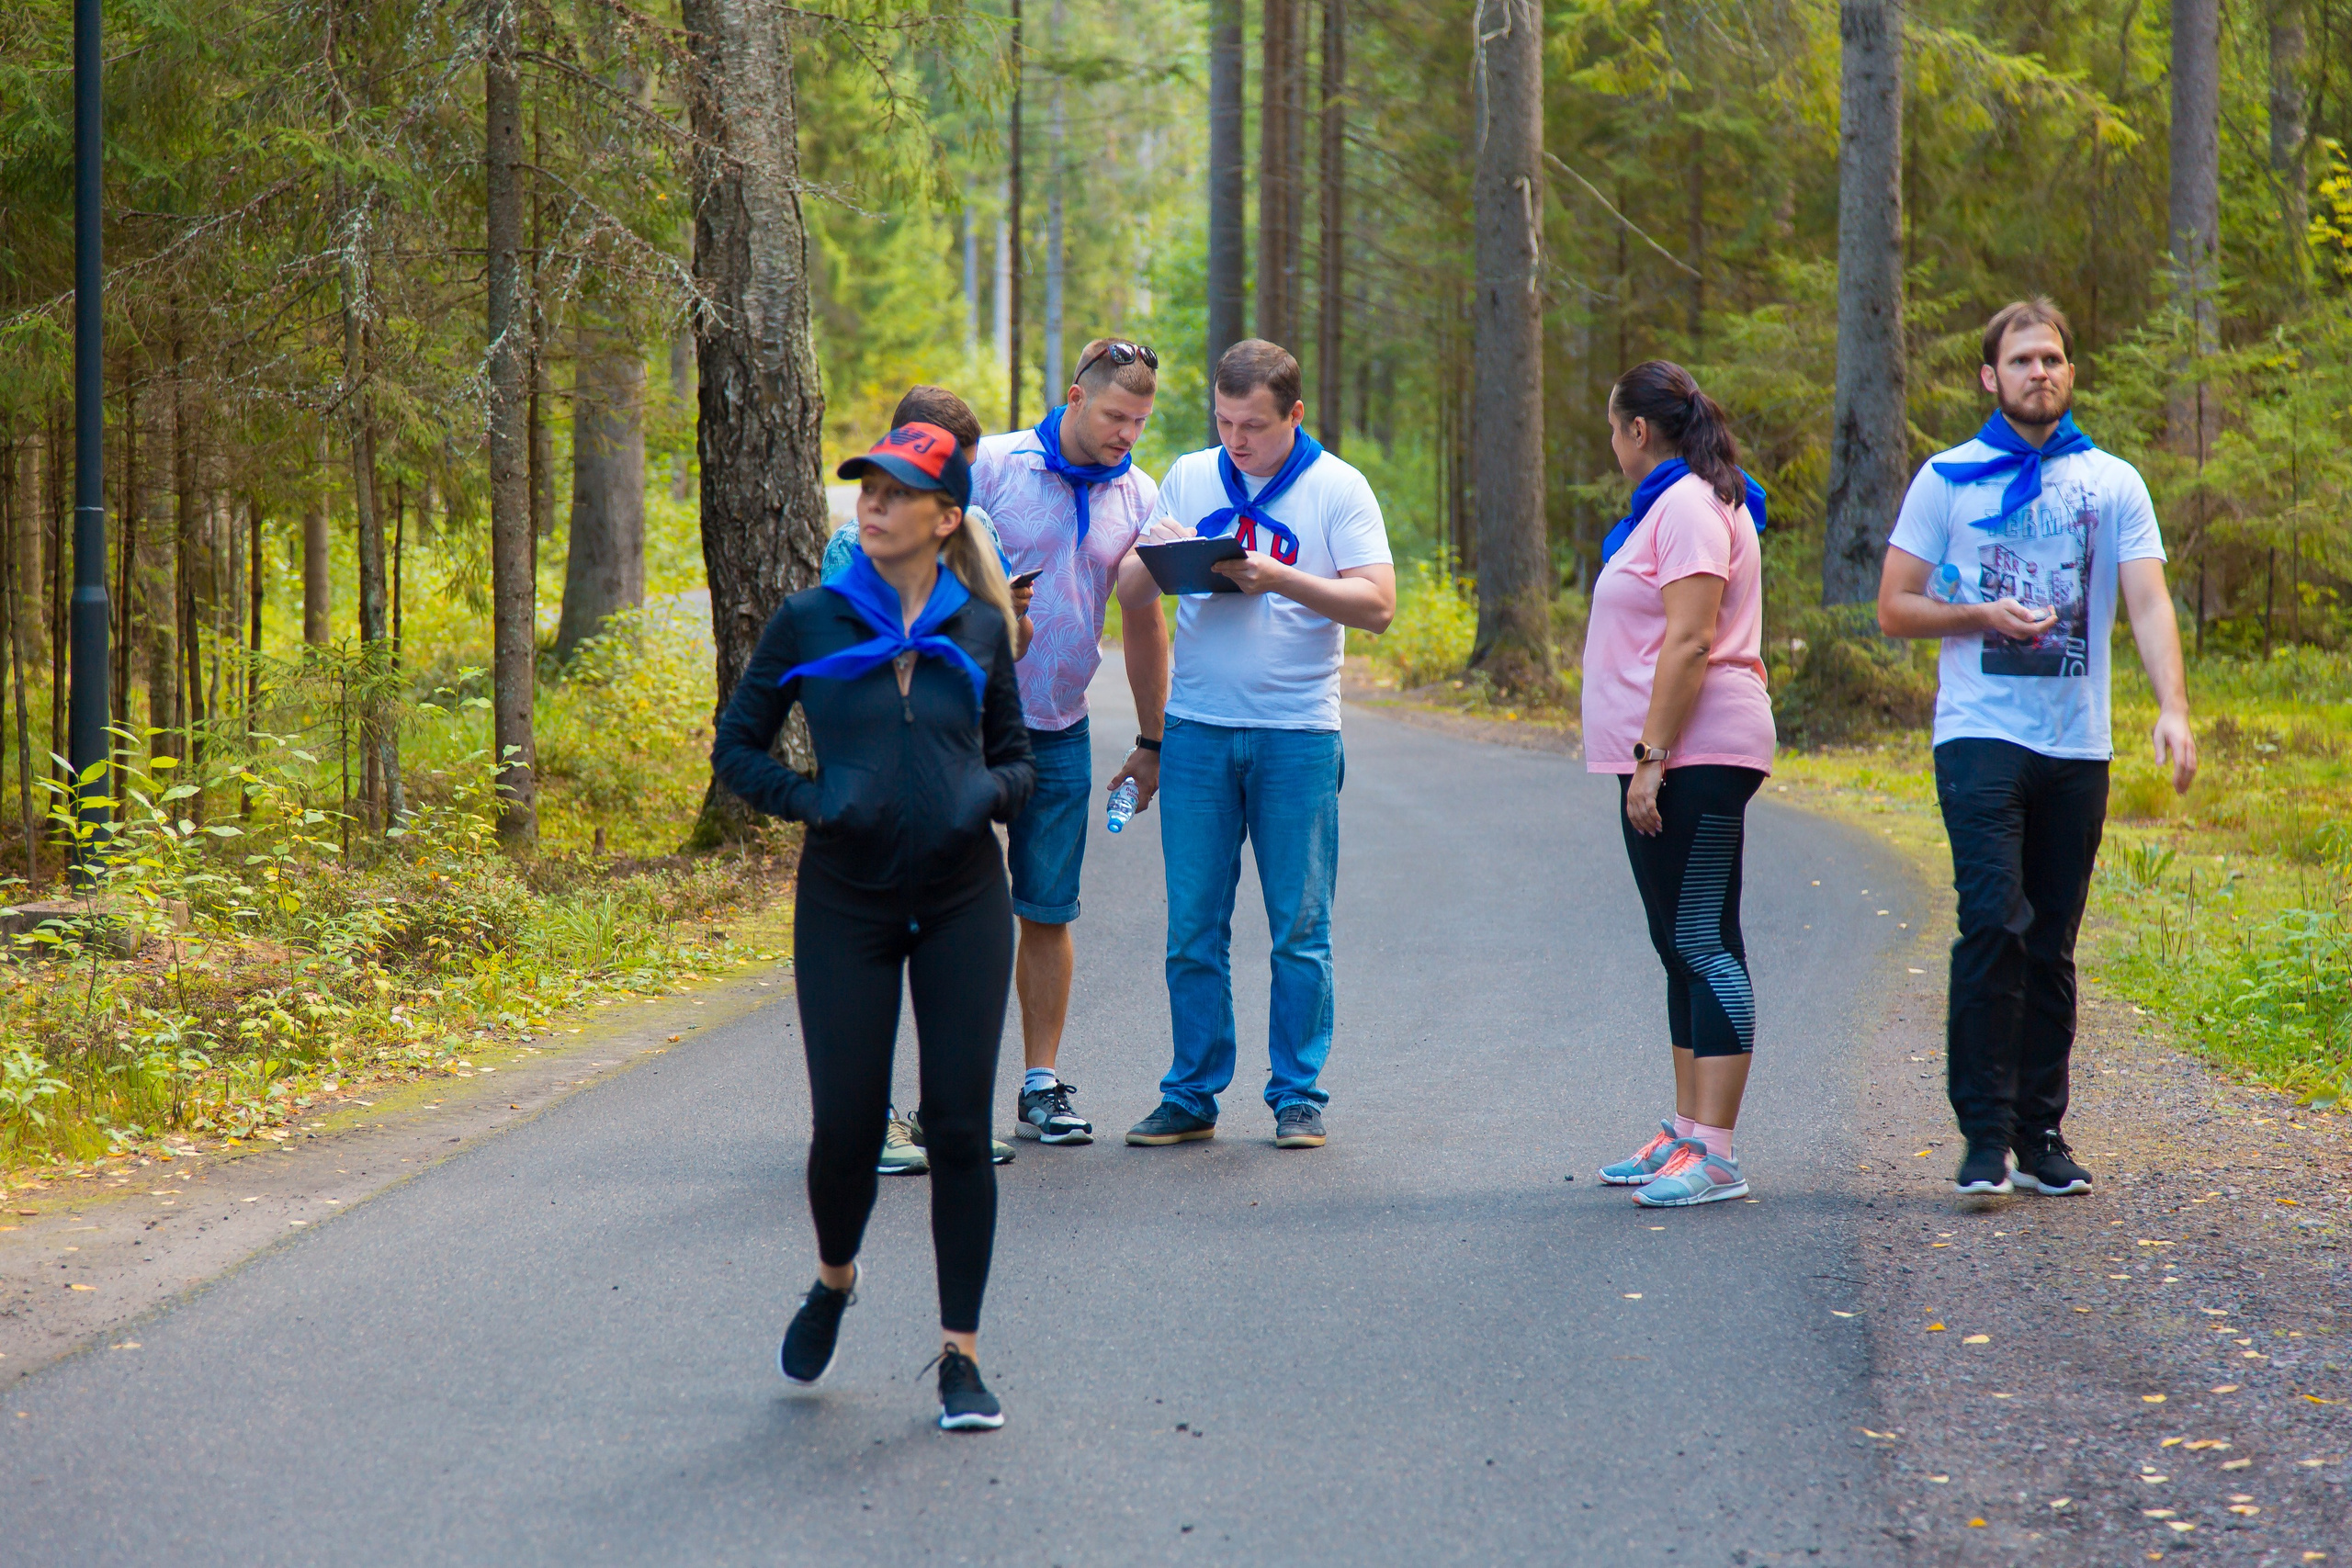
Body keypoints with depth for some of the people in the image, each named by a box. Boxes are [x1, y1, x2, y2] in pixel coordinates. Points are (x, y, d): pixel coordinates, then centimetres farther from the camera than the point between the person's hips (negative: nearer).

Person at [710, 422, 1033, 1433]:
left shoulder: (981, 628, 3)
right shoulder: (810, 623, 0)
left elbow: (1016, 759, 13)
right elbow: (735, 748, 6)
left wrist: (991, 792, -9)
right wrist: (810, 800, -11)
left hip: (963, 904, 1)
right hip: (846, 904, -1)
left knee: (959, 1128, -3)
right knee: (847, 1127, -2)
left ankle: (960, 1357, 5)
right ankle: (832, 1283, 30)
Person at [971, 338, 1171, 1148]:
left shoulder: (1138, 497, 5)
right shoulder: (989, 466, -8)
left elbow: (1143, 622, 14)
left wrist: (1151, 740, 16)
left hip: (1060, 731, 3)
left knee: (1048, 912, 4)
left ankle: (1043, 1086, 11)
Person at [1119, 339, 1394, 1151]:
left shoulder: (1337, 488, 0)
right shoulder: (1189, 478, 10)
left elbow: (1377, 604, -8)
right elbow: (1129, 590, 11)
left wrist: (1278, 578, -19)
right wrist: (1157, 556, -11)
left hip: (1297, 733, -2)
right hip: (1197, 727, 2)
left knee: (1299, 929, 1)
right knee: (1192, 928, 2)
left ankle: (1298, 1097, 9)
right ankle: (1191, 1097, 10)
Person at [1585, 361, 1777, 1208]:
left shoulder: (1688, 506, -12)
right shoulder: (1671, 504, 20)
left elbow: (1690, 642, -20)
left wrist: (1651, 758, -22)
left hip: (1694, 757, -11)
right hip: (1671, 761, 11)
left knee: (1705, 946, -11)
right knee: (1681, 946, 14)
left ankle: (1715, 1155, -13)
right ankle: (1687, 1132, 20)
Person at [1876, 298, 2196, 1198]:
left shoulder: (2114, 483, 9)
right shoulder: (1948, 479, 6)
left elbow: (2149, 602, -1)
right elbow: (1894, 609, 7)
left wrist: (2173, 707, -17)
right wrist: (1981, 616, -11)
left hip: (2077, 745, 2)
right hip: (1980, 737, -2)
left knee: (2052, 944, 7)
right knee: (1994, 922, -15)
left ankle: (2042, 1134, 15)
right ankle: (1985, 1136, -13)